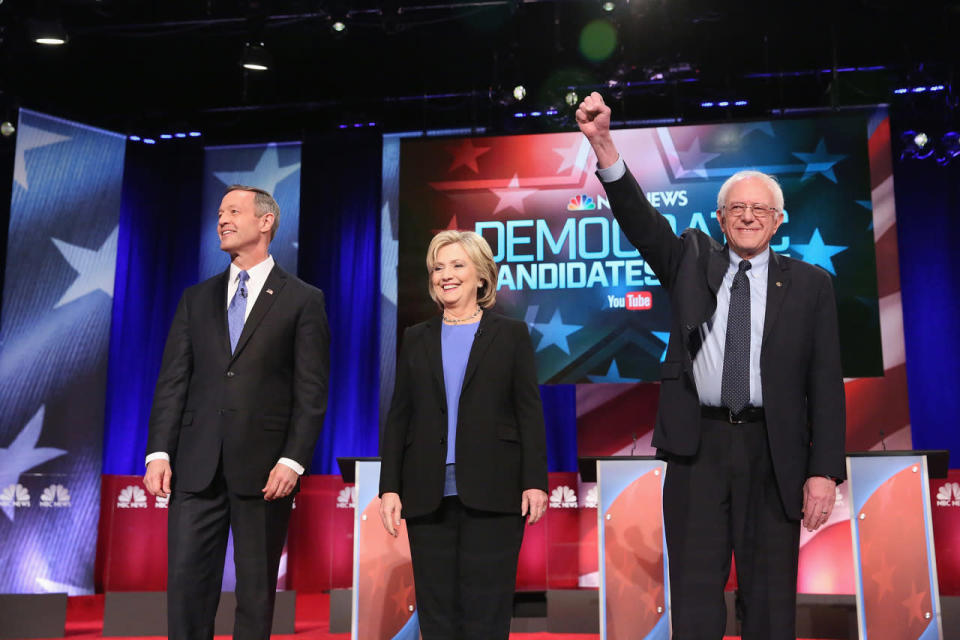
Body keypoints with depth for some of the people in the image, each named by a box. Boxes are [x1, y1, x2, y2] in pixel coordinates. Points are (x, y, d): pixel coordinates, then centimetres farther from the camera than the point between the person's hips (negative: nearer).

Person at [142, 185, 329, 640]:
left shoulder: (302, 301, 2)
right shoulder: (196, 298, 14)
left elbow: (311, 392, -3)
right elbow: (172, 381, 9)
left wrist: (293, 461, -12)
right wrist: (159, 453, -1)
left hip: (264, 467, -3)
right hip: (197, 466, 3)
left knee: (257, 589, 5)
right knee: (186, 581, 1)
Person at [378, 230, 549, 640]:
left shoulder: (511, 335, 5)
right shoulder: (416, 339, 12)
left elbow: (530, 414, 1)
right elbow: (398, 418, 10)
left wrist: (534, 481, -7)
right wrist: (389, 487, 2)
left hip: (492, 494, -3)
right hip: (428, 494, 3)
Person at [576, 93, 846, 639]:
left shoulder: (810, 284, 7)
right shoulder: (693, 261, 11)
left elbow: (826, 383, 2)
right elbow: (641, 220, -5)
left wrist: (824, 471, -7)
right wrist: (604, 145, -19)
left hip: (773, 452, 0)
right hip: (697, 447, 1)